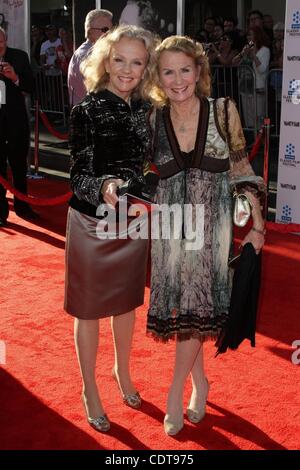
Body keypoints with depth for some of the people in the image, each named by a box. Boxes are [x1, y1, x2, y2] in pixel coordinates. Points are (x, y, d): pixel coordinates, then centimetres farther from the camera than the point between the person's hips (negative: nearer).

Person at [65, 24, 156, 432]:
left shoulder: (143, 111, -1)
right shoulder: (88, 110, -16)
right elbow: (79, 176, -20)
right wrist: (104, 187, -39)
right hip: (92, 223, -5)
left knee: (126, 302, 20)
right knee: (89, 309, 10)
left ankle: (122, 372, 44)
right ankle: (90, 389, 29)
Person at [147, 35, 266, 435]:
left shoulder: (223, 111, -6)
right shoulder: (152, 120, -1)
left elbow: (242, 170, 0)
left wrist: (257, 225, 0)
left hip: (212, 225, -2)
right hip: (170, 228, 2)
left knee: (195, 310, -4)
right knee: (181, 311, 9)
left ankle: (175, 394, 13)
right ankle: (199, 382, 31)